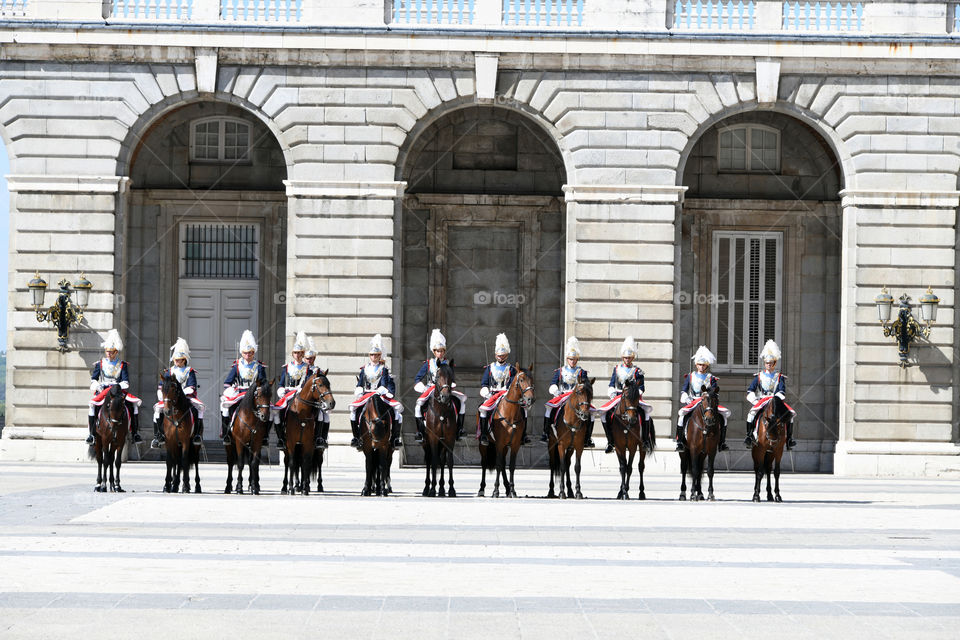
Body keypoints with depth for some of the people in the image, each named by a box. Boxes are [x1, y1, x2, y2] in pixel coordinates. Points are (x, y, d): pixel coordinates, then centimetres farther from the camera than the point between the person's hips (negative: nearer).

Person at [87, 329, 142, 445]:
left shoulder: (122, 365, 8)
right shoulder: (100, 364, 9)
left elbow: (126, 381, 1)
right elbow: (93, 379, 7)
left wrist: (120, 387, -20)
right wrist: (97, 386, -14)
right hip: (103, 391, -1)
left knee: (135, 403, -20)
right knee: (93, 404, -30)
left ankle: (135, 432, -12)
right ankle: (91, 433, -22)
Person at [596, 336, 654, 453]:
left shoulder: (637, 371, 8)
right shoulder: (616, 369, 14)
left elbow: (641, 388, 3)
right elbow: (611, 385, 14)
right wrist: (612, 394, -4)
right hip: (618, 397, 2)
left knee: (646, 410, -31)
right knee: (604, 413, -22)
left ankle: (645, 440, -22)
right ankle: (610, 441, -13)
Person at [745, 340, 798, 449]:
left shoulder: (779, 377, 10)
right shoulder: (758, 377, 11)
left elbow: (782, 391, -1)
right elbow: (750, 391, 7)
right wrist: (755, 401, -10)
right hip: (761, 400, -1)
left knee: (790, 413, -21)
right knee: (752, 412, -30)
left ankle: (789, 438, -15)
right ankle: (749, 436, -23)